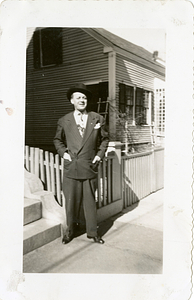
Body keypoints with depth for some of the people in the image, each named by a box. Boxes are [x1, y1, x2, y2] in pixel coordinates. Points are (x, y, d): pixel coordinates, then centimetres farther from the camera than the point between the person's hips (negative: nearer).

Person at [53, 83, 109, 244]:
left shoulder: (97, 119, 4)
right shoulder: (64, 121, 4)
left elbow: (104, 138, 14)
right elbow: (58, 140, 17)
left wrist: (100, 154, 3)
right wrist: (63, 152, 2)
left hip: (89, 167, 0)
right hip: (71, 168, 0)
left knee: (90, 201, 9)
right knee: (71, 201, 10)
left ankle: (92, 232, 27)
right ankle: (70, 230, 31)